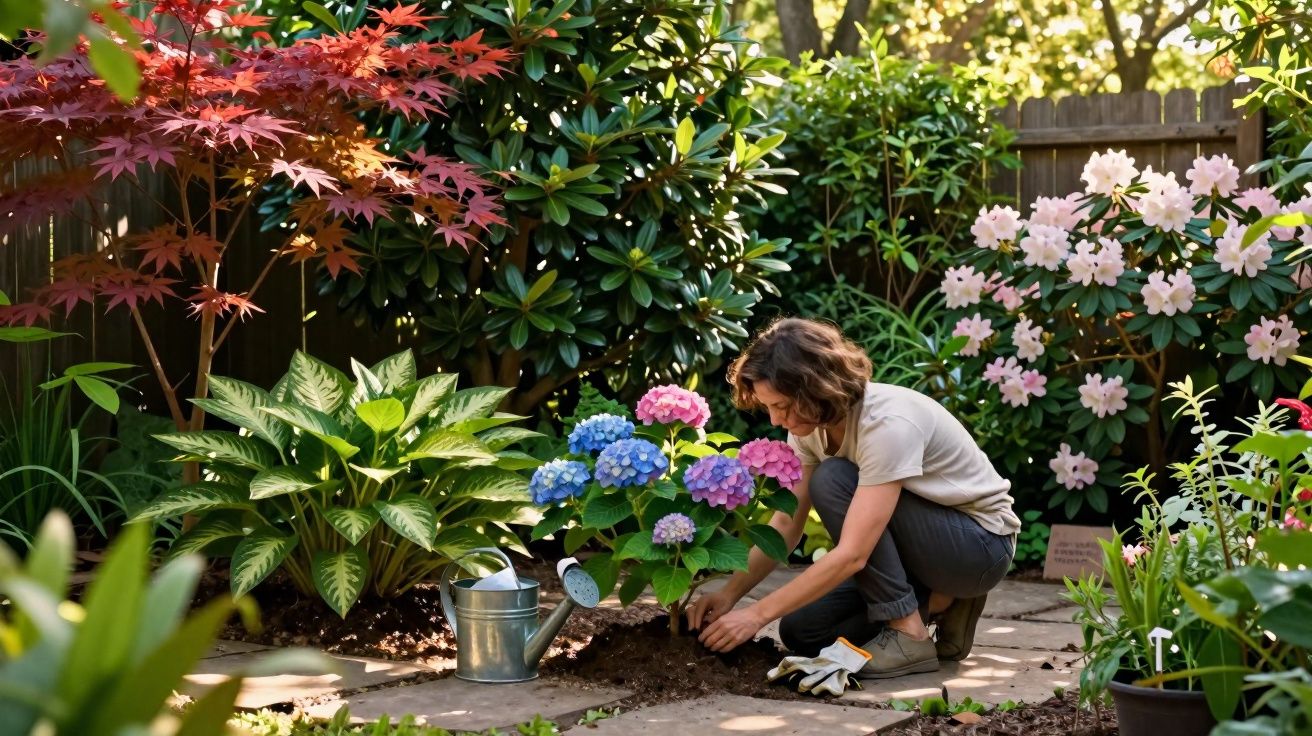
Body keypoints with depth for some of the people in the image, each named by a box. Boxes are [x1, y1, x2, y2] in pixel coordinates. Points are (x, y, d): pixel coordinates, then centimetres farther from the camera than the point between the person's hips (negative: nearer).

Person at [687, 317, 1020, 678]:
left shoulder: (888, 424, -32)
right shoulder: (811, 422, -7)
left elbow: (851, 554, -36)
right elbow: (787, 521, -3)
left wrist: (757, 614, -34)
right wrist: (730, 593, -16)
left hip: (982, 543, -8)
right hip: (923, 543, 8)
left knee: (832, 482, -26)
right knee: (802, 631, -6)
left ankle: (909, 637, -19)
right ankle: (937, 603, 8)